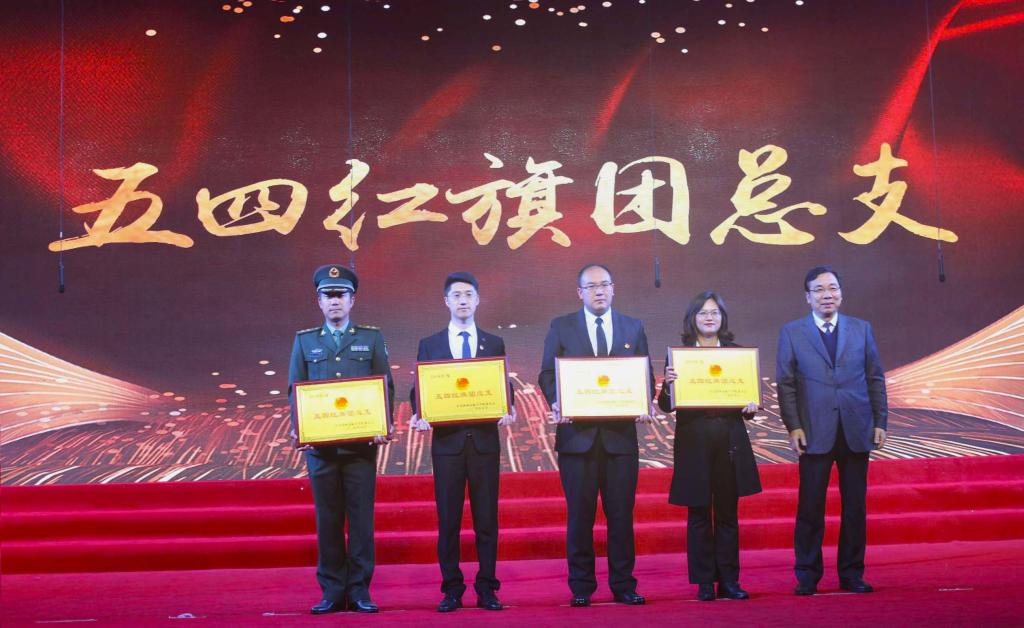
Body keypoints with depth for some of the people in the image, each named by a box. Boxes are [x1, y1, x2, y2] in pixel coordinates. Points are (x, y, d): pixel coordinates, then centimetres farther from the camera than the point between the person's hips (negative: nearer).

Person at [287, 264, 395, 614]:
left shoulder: (371, 338, 9)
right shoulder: (304, 341, 12)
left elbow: (386, 386, 6)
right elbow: (295, 390, 9)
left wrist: (385, 425, -8)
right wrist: (298, 428, -6)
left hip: (361, 442, -1)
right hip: (320, 443, 1)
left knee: (361, 517, 0)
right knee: (327, 519, 4)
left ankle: (359, 591, 8)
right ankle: (332, 592, 11)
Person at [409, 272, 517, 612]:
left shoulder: (494, 344, 11)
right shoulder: (429, 345, 9)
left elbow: (503, 388, 8)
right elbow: (420, 391, 7)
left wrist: (507, 410, -12)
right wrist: (419, 416, -13)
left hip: (485, 441, 0)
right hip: (447, 441, 0)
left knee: (487, 518, 2)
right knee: (448, 520, 3)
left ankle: (487, 589, 10)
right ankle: (452, 590, 11)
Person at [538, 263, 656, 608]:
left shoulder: (634, 328, 12)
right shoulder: (561, 327, 7)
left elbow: (646, 375, 10)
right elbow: (547, 374, 4)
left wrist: (646, 405, -9)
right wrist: (556, 403, -15)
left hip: (621, 434, 1)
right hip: (577, 434, -1)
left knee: (621, 514, 4)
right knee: (580, 515, 4)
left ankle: (623, 586, 14)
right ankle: (581, 588, 13)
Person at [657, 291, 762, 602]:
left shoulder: (736, 353, 9)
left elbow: (747, 395, 11)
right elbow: (666, 405, 0)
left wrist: (751, 406, -11)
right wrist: (667, 384, -20)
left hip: (730, 443, 2)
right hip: (694, 443, -2)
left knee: (727, 513, 7)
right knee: (699, 514, 4)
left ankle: (728, 580, 15)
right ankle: (704, 582, 12)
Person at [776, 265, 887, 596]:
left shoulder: (861, 329, 10)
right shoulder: (791, 332, 4)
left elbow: (875, 378, 10)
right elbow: (785, 384, 1)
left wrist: (880, 422, 3)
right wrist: (793, 427, -7)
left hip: (856, 431, 2)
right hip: (815, 432, -2)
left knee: (855, 506, 7)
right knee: (810, 507, 1)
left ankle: (852, 574, 18)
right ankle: (807, 576, 12)